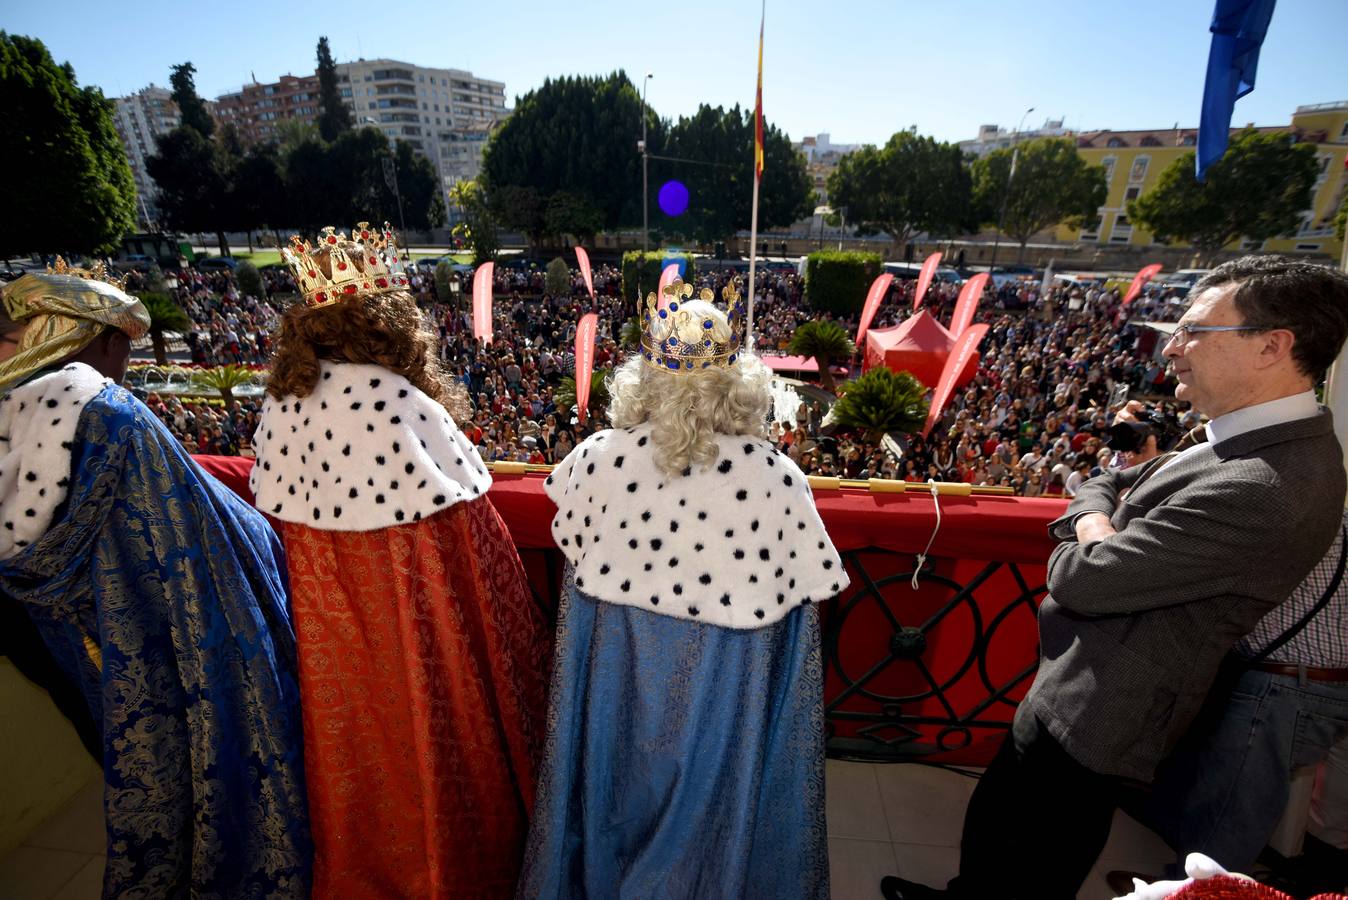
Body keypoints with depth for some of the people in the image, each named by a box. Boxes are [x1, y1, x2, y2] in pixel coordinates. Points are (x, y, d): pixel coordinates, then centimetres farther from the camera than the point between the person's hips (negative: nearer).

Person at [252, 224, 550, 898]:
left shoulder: (280, 403, -2)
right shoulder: (402, 404, -25)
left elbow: (271, 510, 7)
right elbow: (462, 534, -24)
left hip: (322, 634, 7)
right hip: (413, 633, -7)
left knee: (353, 752, 28)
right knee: (423, 746, 16)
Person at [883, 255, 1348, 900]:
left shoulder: (1260, 489, -30)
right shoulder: (1269, 441, 4)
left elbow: (1080, 581, -28)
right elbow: (1106, 484, 10)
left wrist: (1085, 540, -7)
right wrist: (1098, 525, -11)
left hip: (1093, 709, -9)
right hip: (1094, 684, 9)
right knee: (994, 819, 29)